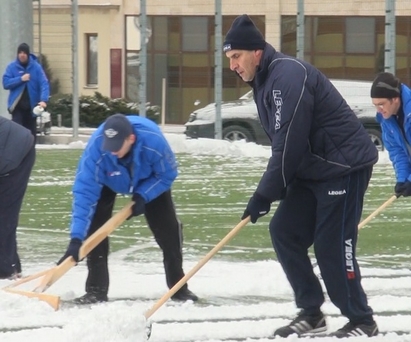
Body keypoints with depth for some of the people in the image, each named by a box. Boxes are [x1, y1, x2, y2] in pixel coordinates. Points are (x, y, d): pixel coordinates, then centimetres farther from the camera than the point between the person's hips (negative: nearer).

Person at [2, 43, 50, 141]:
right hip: (17, 106, -1)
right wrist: (20, 79, -18)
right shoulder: (12, 67, -1)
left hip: (32, 106, 1)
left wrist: (43, 100, -26)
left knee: (31, 134, 10)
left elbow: (44, 84, -11)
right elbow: (6, 83, -7)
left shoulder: (36, 67, -3)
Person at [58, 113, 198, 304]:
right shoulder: (96, 148, -43)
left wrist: (142, 196, -34)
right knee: (94, 225, -15)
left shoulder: (154, 141, -42)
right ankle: (96, 290, -6)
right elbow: (84, 192, -42)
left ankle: (178, 287, 11)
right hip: (108, 181, 0)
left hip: (149, 180, 0)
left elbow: (167, 175, -21)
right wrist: (76, 237, -48)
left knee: (167, 227, -5)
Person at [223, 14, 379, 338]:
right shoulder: (265, 80, 10)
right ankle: (311, 313, 12)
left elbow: (288, 144, -26)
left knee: (331, 245, -9)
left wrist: (264, 195, -20)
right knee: (284, 231, 5)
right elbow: (283, 143, 15)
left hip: (344, 166, -10)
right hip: (312, 170, 10)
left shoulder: (288, 75, -22)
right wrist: (271, 190, 7)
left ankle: (362, 322, 2)